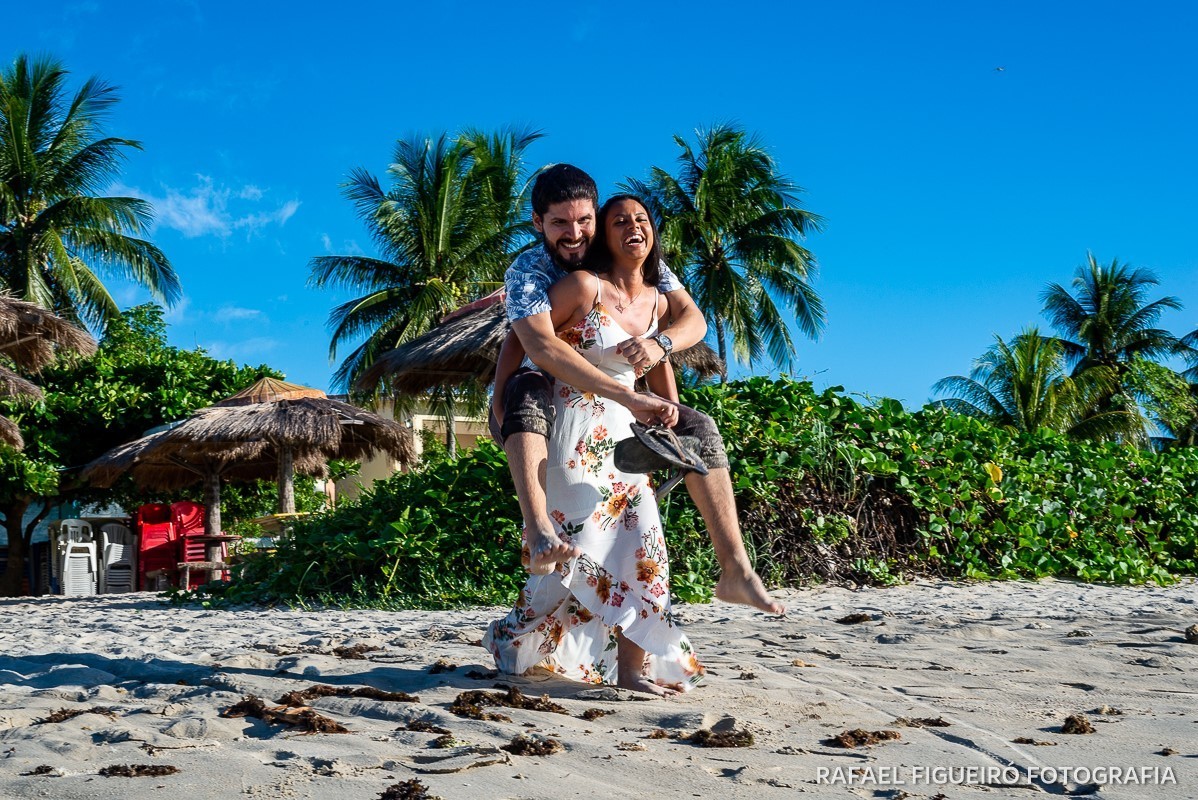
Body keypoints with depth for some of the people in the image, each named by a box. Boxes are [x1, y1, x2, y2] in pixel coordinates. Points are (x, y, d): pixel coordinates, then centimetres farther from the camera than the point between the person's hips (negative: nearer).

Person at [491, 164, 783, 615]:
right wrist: (627, 396, -45)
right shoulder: (526, 273, -20)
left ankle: (735, 570, -15)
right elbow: (542, 347, -38)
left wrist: (660, 344, -35)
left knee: (699, 429, -11)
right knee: (527, 389, -38)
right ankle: (538, 534, -58)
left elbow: (693, 319, -10)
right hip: (544, 409, -4)